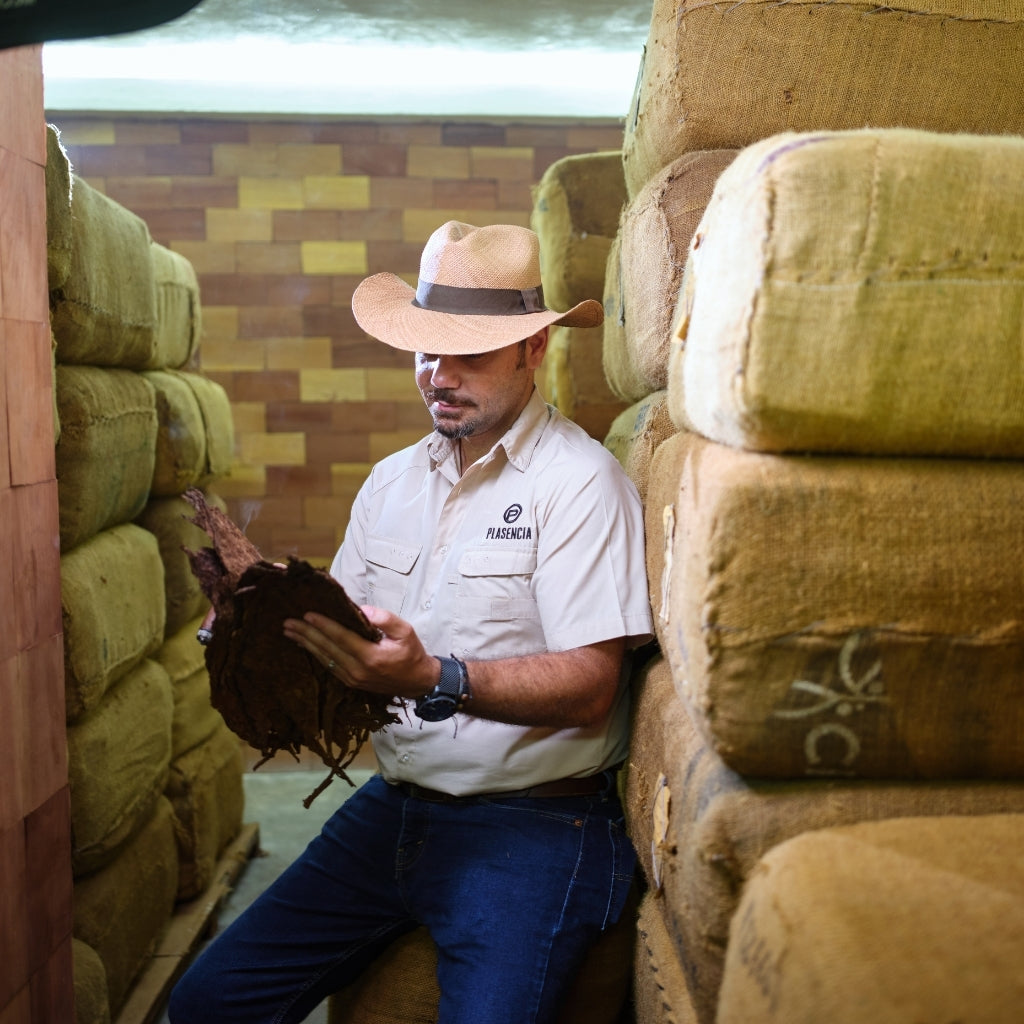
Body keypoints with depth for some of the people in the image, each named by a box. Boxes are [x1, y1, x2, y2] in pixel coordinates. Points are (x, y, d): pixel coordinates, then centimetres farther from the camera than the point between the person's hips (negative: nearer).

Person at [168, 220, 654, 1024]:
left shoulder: (580, 480, -10)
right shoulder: (393, 480, 13)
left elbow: (591, 685, -17)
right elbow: (346, 631, 10)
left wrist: (434, 680, -30)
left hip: (532, 827, -5)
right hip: (393, 806, 6)